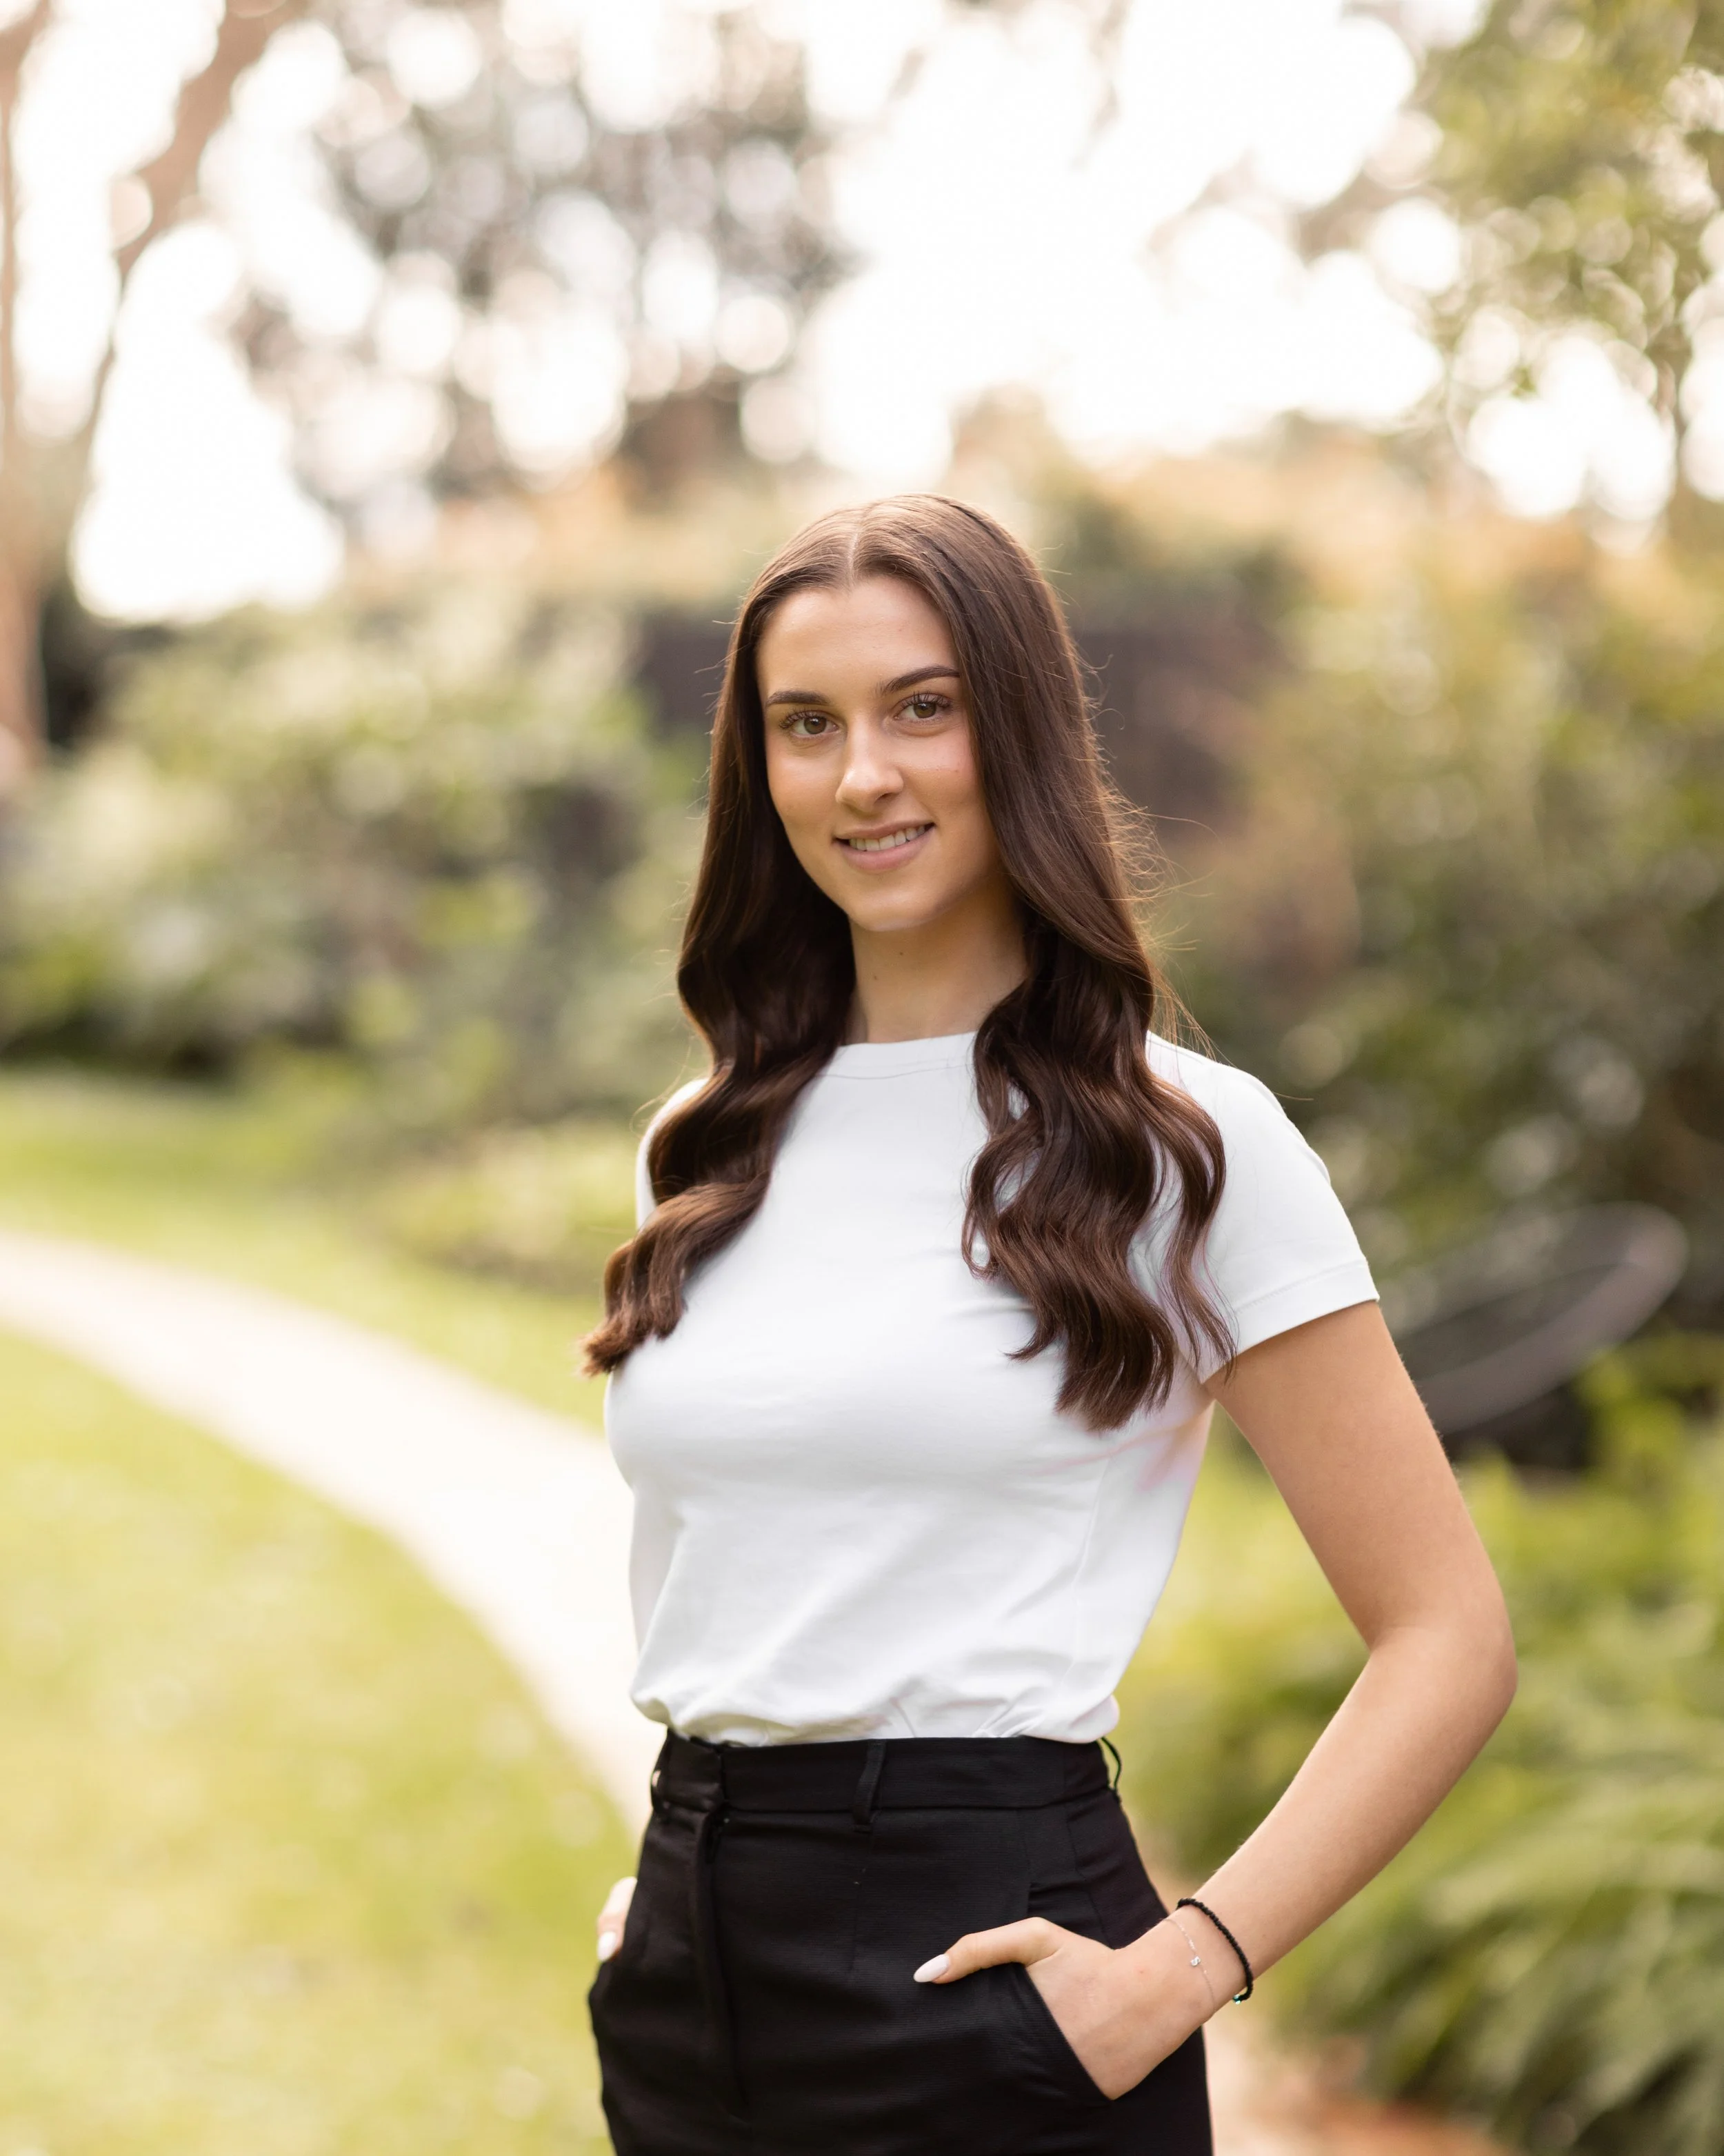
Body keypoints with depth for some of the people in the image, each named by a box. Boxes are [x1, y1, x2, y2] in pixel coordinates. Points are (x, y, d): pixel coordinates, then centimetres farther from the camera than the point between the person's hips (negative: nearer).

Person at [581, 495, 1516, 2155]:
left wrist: (1180, 1971, -16)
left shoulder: (1184, 1144, -5)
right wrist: (686, 1874, 8)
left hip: (979, 1976, -5)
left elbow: (1447, 1638, -7)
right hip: (688, 1989, 5)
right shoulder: (704, 1151, 9)